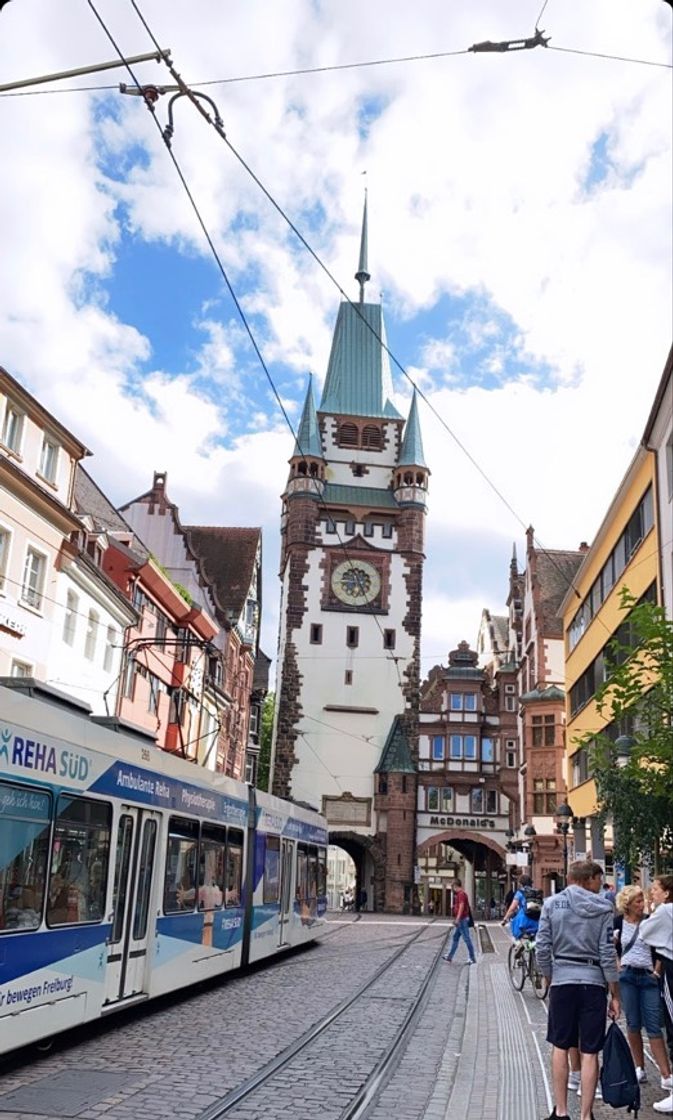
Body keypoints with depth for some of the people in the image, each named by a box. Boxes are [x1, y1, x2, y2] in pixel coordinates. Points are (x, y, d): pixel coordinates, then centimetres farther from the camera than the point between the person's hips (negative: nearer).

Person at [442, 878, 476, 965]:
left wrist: (457, 919, -25)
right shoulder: (459, 894, 14)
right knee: (455, 937, 14)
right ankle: (449, 956, 19)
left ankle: (472, 959, 1)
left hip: (462, 919, -11)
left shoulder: (461, 894, -16)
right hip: (461, 920, 11)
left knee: (467, 939, -4)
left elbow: (461, 906, -23)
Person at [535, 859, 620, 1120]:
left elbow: (542, 947, -2)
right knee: (589, 1053, 6)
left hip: (562, 981, 1)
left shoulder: (552, 903, 0)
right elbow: (607, 953, -4)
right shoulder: (602, 908, -3)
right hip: (593, 982, -1)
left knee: (560, 1048, 13)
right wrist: (615, 995, 3)